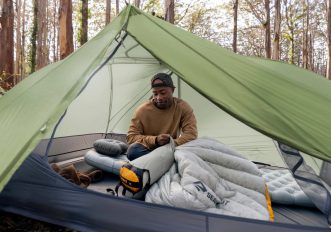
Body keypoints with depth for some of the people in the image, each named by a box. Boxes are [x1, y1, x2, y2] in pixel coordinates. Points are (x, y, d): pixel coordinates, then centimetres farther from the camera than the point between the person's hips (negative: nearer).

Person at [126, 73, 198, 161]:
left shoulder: (183, 107, -8)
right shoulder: (142, 110, -11)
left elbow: (191, 133, -13)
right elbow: (131, 137, -11)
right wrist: (155, 140, -27)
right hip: (149, 150, 0)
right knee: (133, 150, -32)